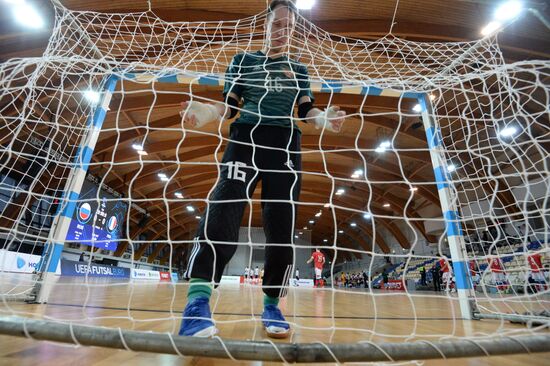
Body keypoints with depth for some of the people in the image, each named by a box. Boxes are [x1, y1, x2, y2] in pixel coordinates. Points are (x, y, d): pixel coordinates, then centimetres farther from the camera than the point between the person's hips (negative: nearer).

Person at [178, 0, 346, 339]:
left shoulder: (299, 69, 24)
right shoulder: (243, 61, 19)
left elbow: (307, 111, 13)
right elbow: (229, 107, 11)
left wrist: (324, 119, -11)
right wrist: (206, 112, -12)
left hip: (286, 145, 2)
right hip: (245, 138, -1)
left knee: (282, 225, -5)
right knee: (223, 210, -24)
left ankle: (271, 305, 7)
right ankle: (198, 301, -21)